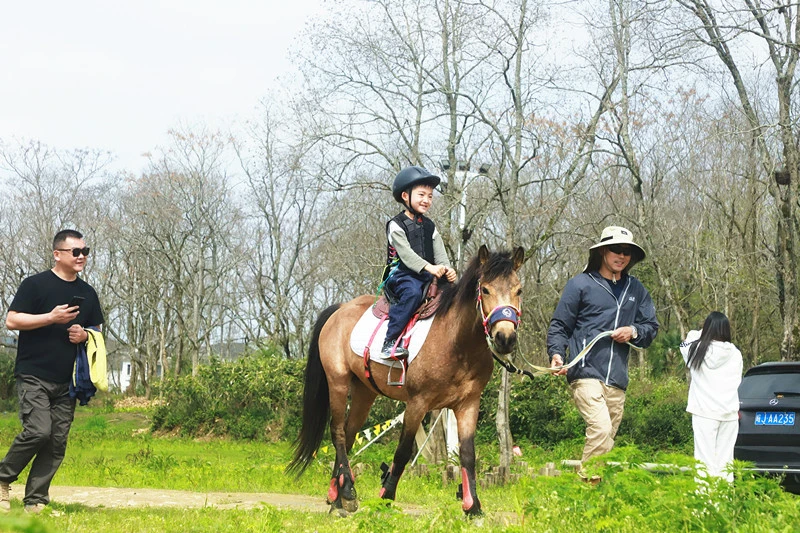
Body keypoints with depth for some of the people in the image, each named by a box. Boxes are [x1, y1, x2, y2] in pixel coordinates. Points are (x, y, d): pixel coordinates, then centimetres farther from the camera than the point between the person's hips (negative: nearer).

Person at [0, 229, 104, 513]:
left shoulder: (87, 293, 14)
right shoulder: (35, 284, -3)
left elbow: (97, 330, 24)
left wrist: (84, 335, 0)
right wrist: (51, 317, -17)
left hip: (66, 381, 6)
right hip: (33, 375, -6)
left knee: (57, 442, 0)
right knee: (39, 431, -20)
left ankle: (35, 501, 7)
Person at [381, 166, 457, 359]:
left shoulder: (429, 226, 18)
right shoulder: (396, 225, -2)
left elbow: (439, 253, 7)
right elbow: (406, 253, -16)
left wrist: (447, 270, -15)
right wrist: (428, 267, -30)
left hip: (428, 275, 7)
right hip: (402, 274, -6)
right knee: (412, 292, -35)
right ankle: (391, 341, -38)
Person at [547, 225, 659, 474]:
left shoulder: (636, 290, 18)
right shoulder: (580, 284, 5)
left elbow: (652, 328, 21)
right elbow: (559, 325, 4)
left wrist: (634, 332, -1)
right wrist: (556, 353, -13)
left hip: (617, 380, 5)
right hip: (585, 373, -5)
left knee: (606, 437, 5)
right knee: (601, 429, -23)